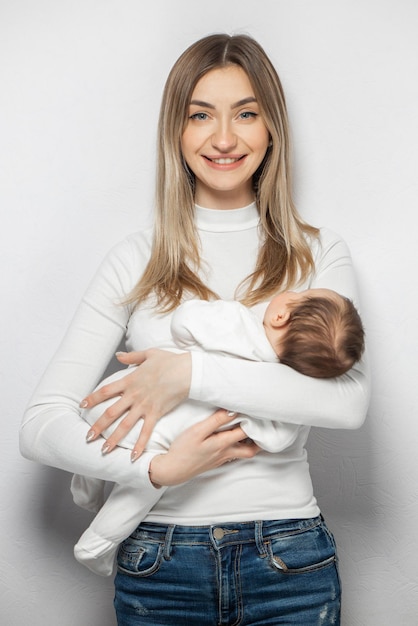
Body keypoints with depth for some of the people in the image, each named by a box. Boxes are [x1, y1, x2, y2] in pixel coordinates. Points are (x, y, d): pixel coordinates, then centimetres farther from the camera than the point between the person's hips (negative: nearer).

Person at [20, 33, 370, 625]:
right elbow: (40, 426, -6)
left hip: (289, 560, 0)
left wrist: (192, 372, -20)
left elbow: (350, 401, -15)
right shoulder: (136, 259, -1)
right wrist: (158, 469, -21)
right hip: (159, 568, 0)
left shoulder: (319, 252, 1)